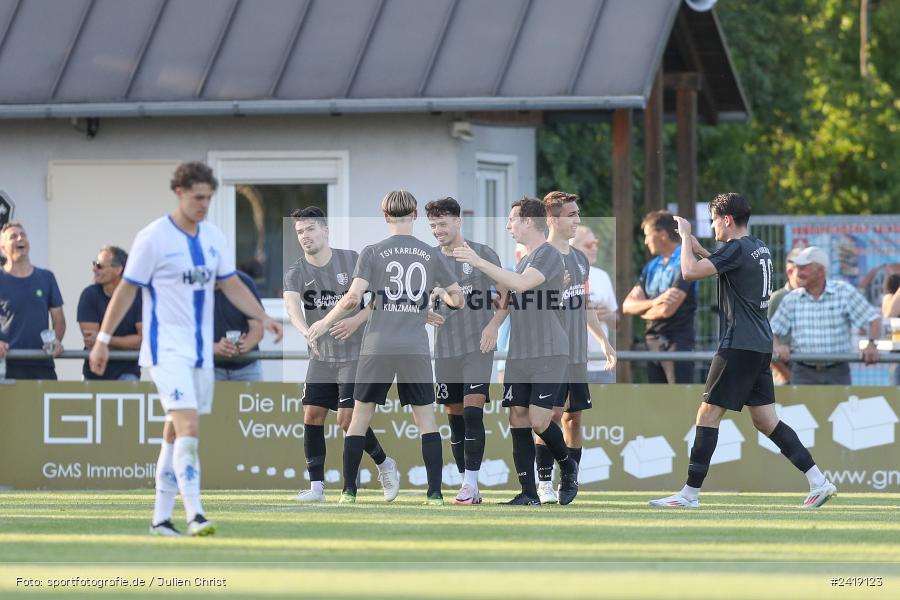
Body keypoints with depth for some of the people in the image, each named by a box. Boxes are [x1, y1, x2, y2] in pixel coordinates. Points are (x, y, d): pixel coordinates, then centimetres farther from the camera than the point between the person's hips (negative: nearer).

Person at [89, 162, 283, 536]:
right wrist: (103, 340, -5)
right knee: (188, 426, -19)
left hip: (200, 348, 6)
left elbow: (231, 285, 17)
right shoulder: (153, 238, -9)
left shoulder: (214, 237, 9)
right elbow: (126, 290, -5)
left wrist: (264, 318, 5)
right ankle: (194, 516, -24)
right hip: (167, 347, -6)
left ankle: (161, 518, 15)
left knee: (175, 432, 9)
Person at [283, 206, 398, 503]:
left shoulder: (351, 260, -6)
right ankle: (316, 486, 1)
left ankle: (384, 463, 13)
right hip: (321, 356, 3)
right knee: (312, 415, -5)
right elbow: (291, 303, -24)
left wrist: (357, 320, -23)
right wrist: (306, 331, -45)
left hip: (355, 354, -3)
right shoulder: (296, 272, -3)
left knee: (347, 419, -10)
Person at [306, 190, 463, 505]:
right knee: (426, 418, 7)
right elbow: (458, 299, 10)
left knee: (360, 416, 9)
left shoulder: (372, 253, -3)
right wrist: (441, 293, 32)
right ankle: (435, 493, 1)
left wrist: (325, 322, 4)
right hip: (417, 349, 1)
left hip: (378, 348, -1)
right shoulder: (431, 255, 4)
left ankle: (349, 491, 8)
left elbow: (353, 298, -11)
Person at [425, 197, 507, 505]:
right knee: (455, 417, 6)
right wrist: (425, 314, -7)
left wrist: (494, 325, -12)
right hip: (444, 350, 4)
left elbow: (506, 295, 3)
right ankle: (468, 488, 12)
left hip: (477, 348, -4)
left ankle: (471, 484, -15)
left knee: (473, 412, -15)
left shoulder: (483, 255, -3)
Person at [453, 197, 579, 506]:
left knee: (538, 420, -13)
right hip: (518, 354, 9)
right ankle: (529, 494, 3)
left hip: (548, 354, -9)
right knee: (518, 420, 1)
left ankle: (568, 466, 14)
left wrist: (479, 262, -25)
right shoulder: (524, 260, 18)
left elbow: (521, 284, -26)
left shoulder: (549, 255, -10)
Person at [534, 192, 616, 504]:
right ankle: (544, 484, -7)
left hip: (577, 354, 7)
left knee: (574, 417, 8)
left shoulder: (580, 258, 16)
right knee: (553, 414, -11)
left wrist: (604, 341, 24)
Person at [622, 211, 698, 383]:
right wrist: (654, 302, -13)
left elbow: (668, 310, -17)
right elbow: (627, 305, 8)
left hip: (677, 343, -8)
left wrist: (643, 311, 4)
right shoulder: (651, 267, 15)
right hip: (653, 343, 8)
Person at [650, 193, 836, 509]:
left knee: (708, 414, -5)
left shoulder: (737, 249, -13)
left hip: (739, 346, -9)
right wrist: (700, 249, 27)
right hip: (761, 344, 9)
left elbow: (689, 272, -20)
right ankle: (818, 482, 4)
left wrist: (685, 237, -5)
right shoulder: (759, 248, 15)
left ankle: (690, 493, -4)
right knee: (765, 420, 9)